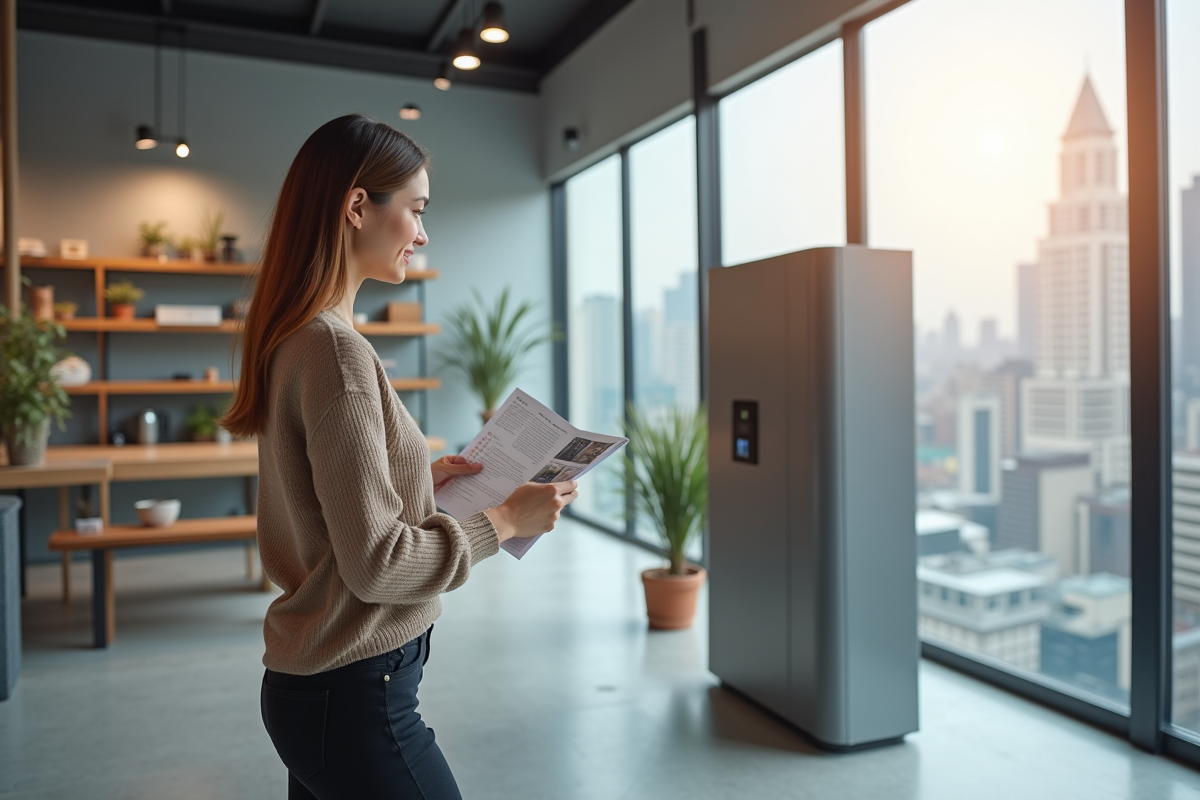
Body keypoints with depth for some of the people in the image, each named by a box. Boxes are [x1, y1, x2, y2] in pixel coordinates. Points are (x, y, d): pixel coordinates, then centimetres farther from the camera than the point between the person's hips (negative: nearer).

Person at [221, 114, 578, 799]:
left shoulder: (293, 338, 8)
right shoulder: (336, 350, -21)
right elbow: (376, 563, -21)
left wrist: (421, 478, 9)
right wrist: (505, 521, -11)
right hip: (353, 697, -9)